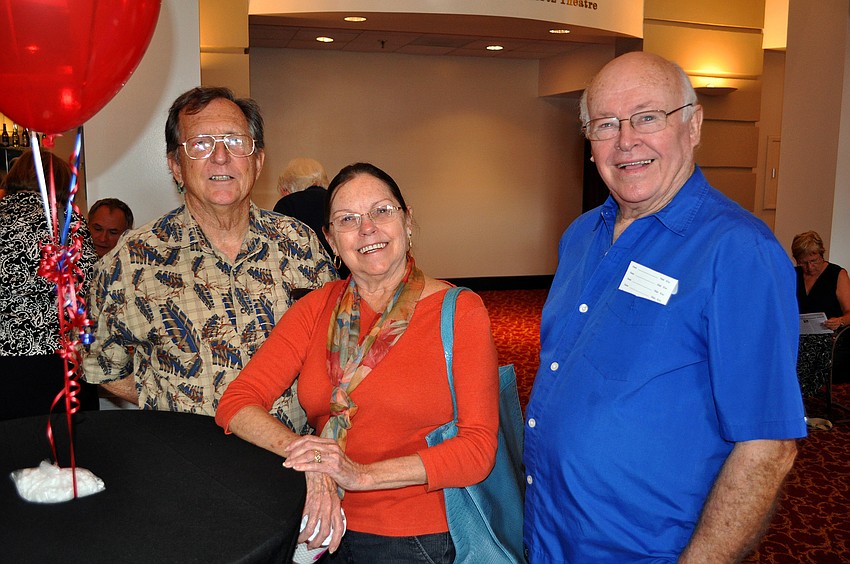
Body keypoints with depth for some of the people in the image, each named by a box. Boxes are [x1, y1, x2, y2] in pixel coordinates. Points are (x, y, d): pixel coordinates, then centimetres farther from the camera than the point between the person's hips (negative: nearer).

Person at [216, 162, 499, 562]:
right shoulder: (318, 308, 1)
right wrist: (306, 456, -24)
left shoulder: (460, 311, -10)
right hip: (326, 528, 3)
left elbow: (479, 449, -15)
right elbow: (235, 403, -5)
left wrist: (361, 474, -23)